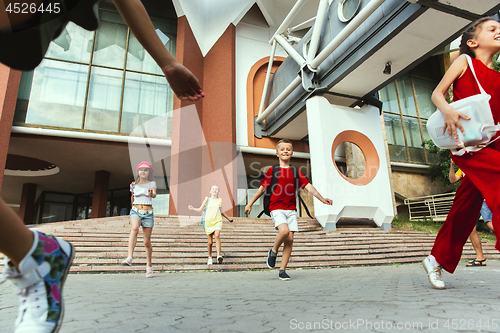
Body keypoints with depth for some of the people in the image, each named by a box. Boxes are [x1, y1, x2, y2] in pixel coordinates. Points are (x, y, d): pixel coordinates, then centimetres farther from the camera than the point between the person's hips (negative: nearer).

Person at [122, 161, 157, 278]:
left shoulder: (152, 183, 3)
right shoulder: (134, 185, 9)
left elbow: (154, 194, -15)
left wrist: (152, 194, -37)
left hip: (148, 213, 0)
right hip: (136, 211, 1)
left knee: (147, 242, 3)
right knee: (134, 228, -34)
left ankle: (149, 266, 19)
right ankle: (130, 257, -43)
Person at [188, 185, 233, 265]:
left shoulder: (219, 200, 10)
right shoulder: (207, 199, 7)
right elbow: (200, 209, 7)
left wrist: (228, 219, 31)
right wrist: (193, 209, -11)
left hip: (217, 221, 0)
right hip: (208, 222, 0)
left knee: (217, 235, -26)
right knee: (210, 242, 2)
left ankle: (219, 255, -28)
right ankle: (210, 258, 21)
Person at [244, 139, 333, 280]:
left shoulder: (295, 171, 10)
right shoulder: (272, 170, 3)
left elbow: (309, 186, 4)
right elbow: (262, 188, 8)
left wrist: (322, 199, -9)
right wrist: (250, 204, 10)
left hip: (291, 209, 3)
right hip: (276, 208, -3)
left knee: (290, 239, -1)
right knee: (284, 230, -27)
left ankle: (282, 270, 11)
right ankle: (273, 251, 3)